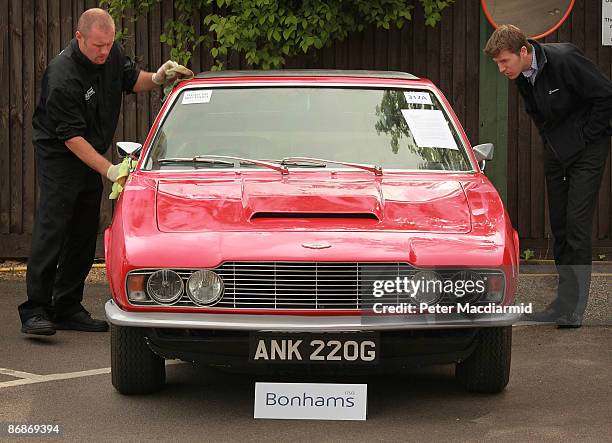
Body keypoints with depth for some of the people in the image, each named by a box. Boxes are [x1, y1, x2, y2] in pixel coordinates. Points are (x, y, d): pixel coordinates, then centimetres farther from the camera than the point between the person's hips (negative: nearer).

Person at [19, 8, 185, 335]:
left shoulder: (111, 53, -4)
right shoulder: (62, 76, -27)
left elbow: (132, 80, 13)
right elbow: (71, 137, -26)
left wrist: (156, 78, -10)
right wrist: (108, 170, -31)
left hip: (91, 155, 8)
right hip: (58, 157, -8)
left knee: (83, 235, 8)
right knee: (51, 231, -14)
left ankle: (67, 308, 16)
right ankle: (35, 312, -13)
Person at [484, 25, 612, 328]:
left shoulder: (565, 59, -23)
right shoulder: (521, 75, 0)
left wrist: (586, 136, -13)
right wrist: (549, 139, 9)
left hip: (586, 149, -7)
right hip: (556, 152, 7)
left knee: (577, 223, -13)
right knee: (559, 226, 6)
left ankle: (572, 308, -12)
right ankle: (566, 301, 14)